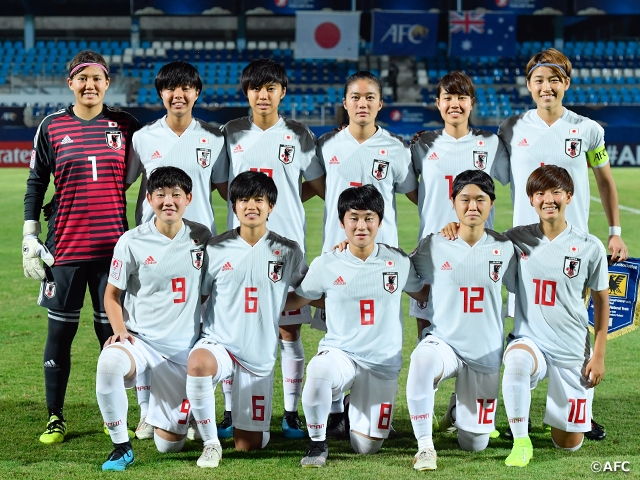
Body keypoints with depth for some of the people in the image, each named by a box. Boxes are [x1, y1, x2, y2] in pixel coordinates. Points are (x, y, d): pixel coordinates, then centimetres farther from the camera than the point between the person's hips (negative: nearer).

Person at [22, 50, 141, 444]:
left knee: (112, 330, 4)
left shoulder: (125, 125, 4)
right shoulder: (53, 127, 3)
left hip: (113, 244, 0)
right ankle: (55, 418, 13)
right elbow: (36, 184, 7)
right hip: (65, 245, 0)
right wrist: (30, 237, 2)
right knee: (61, 331, 3)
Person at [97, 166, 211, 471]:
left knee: (169, 445, 4)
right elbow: (112, 295, 2)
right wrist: (120, 330, -15)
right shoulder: (132, 242, -7)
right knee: (109, 362, -40)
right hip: (141, 339, -2)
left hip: (183, 348, 2)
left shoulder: (201, 237, 0)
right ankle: (121, 447, -21)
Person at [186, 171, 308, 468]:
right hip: (219, 342, -1)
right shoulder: (216, 249, -1)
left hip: (260, 354, 1)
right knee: (197, 363, -40)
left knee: (248, 446, 3)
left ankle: (250, 423, 42)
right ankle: (211, 443, -20)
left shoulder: (288, 252, 0)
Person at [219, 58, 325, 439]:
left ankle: (291, 414, 10)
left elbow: (319, 185, 8)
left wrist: (278, 204, 4)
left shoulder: (299, 135, 4)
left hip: (287, 242, -1)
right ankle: (231, 413, 8)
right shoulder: (232, 134, 7)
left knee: (290, 329, 2)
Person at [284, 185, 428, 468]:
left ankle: (362, 409, 39)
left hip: (383, 363, 2)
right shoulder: (326, 265, -5)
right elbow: (296, 300, 10)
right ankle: (317, 444, -15)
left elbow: (423, 294, 15)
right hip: (339, 353, -2)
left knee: (366, 447, 2)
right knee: (318, 371, -40)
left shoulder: (399, 262, -2)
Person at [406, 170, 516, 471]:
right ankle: (425, 446, -25)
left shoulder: (504, 249, -2)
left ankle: (459, 408, 44)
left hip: (486, 354, 2)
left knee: (474, 445, 7)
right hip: (443, 342, -2)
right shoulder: (432, 246, -6)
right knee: (422, 360, -40)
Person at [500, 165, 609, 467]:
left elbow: (601, 302, 3)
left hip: (573, 352, 0)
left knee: (569, 444, 5)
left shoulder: (590, 247, -6)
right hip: (530, 340, 0)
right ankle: (521, 442, -22)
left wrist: (599, 355, 2)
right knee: (517, 360, -39)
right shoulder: (517, 239, -3)